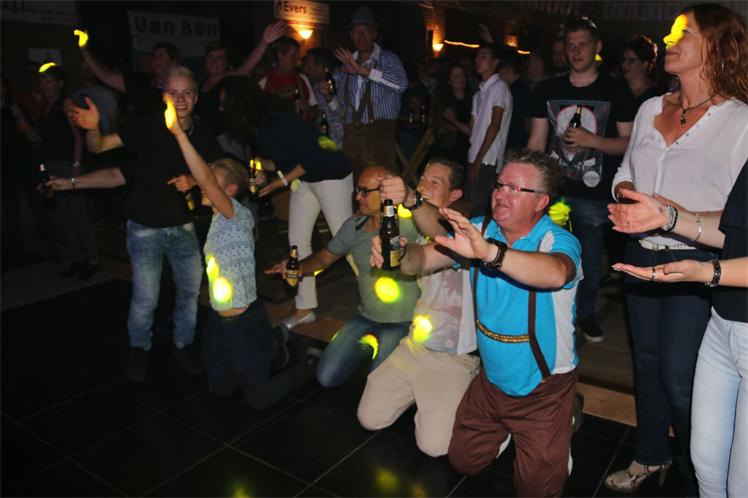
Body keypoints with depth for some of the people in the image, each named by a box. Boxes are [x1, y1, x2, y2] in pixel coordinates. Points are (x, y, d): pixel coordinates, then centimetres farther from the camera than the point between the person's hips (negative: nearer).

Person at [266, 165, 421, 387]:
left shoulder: (407, 223, -21)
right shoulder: (354, 225, -1)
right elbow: (326, 256, 13)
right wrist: (298, 267, -6)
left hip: (401, 322, -6)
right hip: (366, 316, 6)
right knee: (326, 377, 7)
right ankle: (369, 347, 31)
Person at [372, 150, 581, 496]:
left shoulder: (559, 241, -22)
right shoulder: (479, 231, -6)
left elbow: (556, 273, -46)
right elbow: (424, 259, -13)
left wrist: (488, 252, -60)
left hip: (544, 389, -4)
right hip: (491, 380, 5)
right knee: (464, 462, 18)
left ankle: (562, 427, 33)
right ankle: (507, 427, 44)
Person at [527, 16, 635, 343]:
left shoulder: (616, 91, 1)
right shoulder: (548, 90, 7)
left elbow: (629, 143, -1)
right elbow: (536, 142, 6)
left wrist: (593, 140, -17)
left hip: (594, 195, -1)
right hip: (552, 190, 2)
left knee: (591, 260, 10)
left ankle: (586, 313, 32)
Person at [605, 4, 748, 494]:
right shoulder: (651, 108, 8)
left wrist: (671, 216, -24)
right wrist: (626, 194, -4)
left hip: (696, 264, -5)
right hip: (642, 255, 6)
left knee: (679, 376, 0)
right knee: (647, 361, 17)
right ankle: (651, 456, 37)